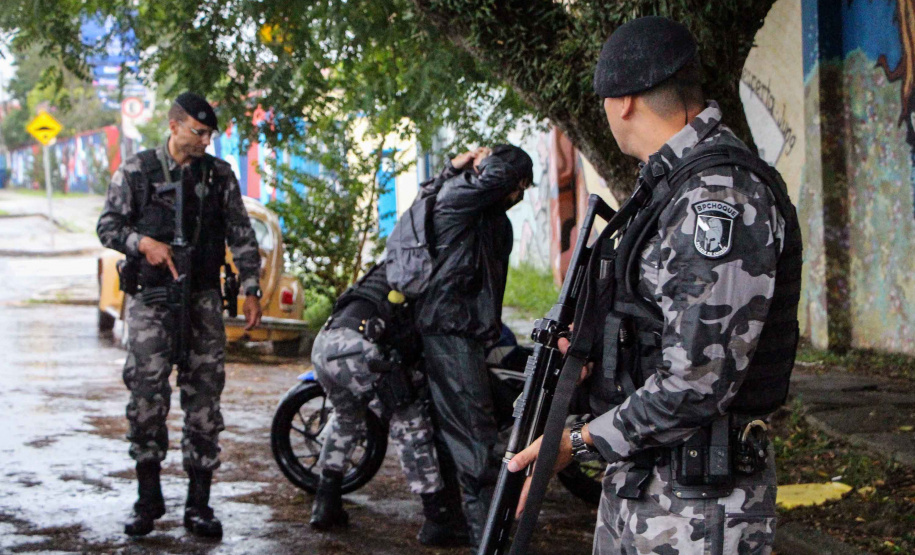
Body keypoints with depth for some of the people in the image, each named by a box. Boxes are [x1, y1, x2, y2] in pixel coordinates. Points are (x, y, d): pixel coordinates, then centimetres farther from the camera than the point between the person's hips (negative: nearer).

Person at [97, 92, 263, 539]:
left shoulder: (220, 175, 10)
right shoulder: (136, 171, 3)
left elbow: (241, 235, 11)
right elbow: (108, 225, 4)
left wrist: (250, 289, 4)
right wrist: (142, 242, -15)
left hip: (203, 297, 2)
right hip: (150, 296, -2)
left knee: (204, 396, 0)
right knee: (146, 393, -8)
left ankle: (199, 503, 6)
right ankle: (148, 497, 6)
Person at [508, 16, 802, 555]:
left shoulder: (721, 197, -21)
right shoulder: (677, 184, 13)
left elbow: (698, 383, -25)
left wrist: (581, 440, -18)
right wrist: (595, 354, 16)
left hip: (694, 509, -10)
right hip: (636, 480, 10)